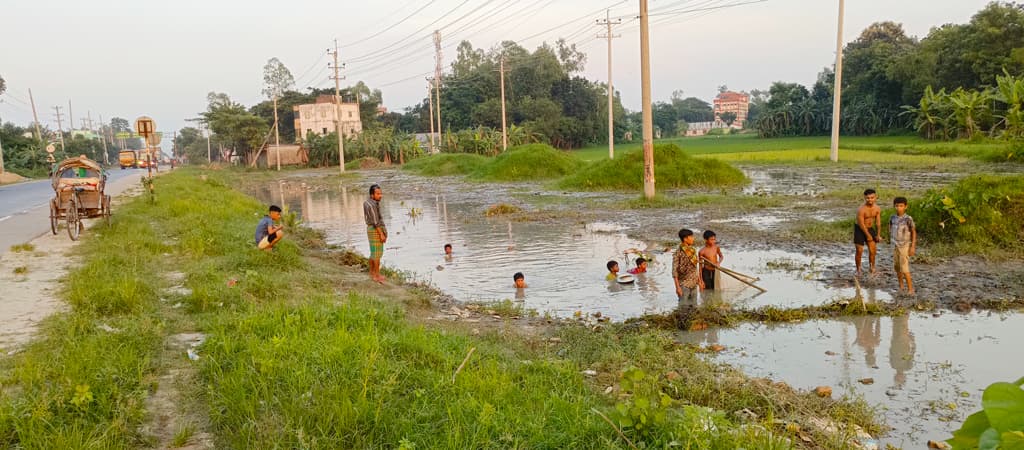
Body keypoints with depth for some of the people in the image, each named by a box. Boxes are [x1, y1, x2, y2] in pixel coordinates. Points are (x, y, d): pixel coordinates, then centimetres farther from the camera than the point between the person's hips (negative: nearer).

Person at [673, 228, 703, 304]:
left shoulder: (693, 251, 7)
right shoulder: (678, 253, -14)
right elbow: (674, 271, -15)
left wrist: (699, 281, 14)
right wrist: (677, 287, -18)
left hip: (694, 284, 7)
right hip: (684, 284, -7)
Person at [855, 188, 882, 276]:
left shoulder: (877, 209, -8)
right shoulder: (861, 209, -26)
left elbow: (878, 222, 1)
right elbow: (861, 224, -21)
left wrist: (878, 234, -2)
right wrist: (868, 236, -13)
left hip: (870, 229, 5)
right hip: (859, 230, -5)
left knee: (873, 250, 3)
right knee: (859, 251, -2)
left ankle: (872, 269, 17)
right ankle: (858, 269, 15)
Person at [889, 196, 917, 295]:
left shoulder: (908, 219, -13)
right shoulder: (892, 217, 2)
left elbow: (914, 232, -8)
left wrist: (913, 246, -11)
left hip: (904, 246, -5)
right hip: (895, 246, 5)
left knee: (904, 269, -9)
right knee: (897, 267, 10)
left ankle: (910, 289, 0)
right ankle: (901, 287, 23)